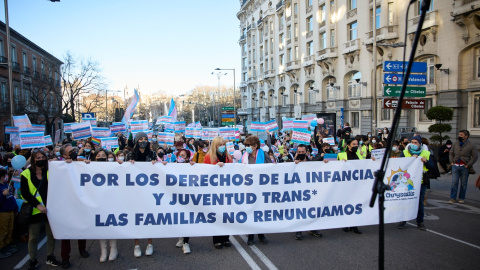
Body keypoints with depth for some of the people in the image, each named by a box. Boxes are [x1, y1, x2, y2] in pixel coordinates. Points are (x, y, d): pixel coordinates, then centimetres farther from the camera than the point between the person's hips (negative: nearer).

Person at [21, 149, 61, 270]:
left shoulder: (50, 172, 4)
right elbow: (25, 193, -7)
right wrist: (38, 205, -16)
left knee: (51, 234, 11)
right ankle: (33, 260, 26)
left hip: (50, 209, 2)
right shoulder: (26, 174, -2)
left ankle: (50, 257, 28)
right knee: (33, 237, 8)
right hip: (35, 210, -2)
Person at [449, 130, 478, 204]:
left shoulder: (471, 145, -4)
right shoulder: (456, 144, 7)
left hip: (464, 167, -2)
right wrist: (451, 161, 6)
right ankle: (452, 198, 2)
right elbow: (451, 153, 19)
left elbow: (475, 156, -4)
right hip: (455, 166, 2)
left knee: (463, 184, 7)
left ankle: (461, 198, 18)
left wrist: (468, 165, -10)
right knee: (454, 182, -2)